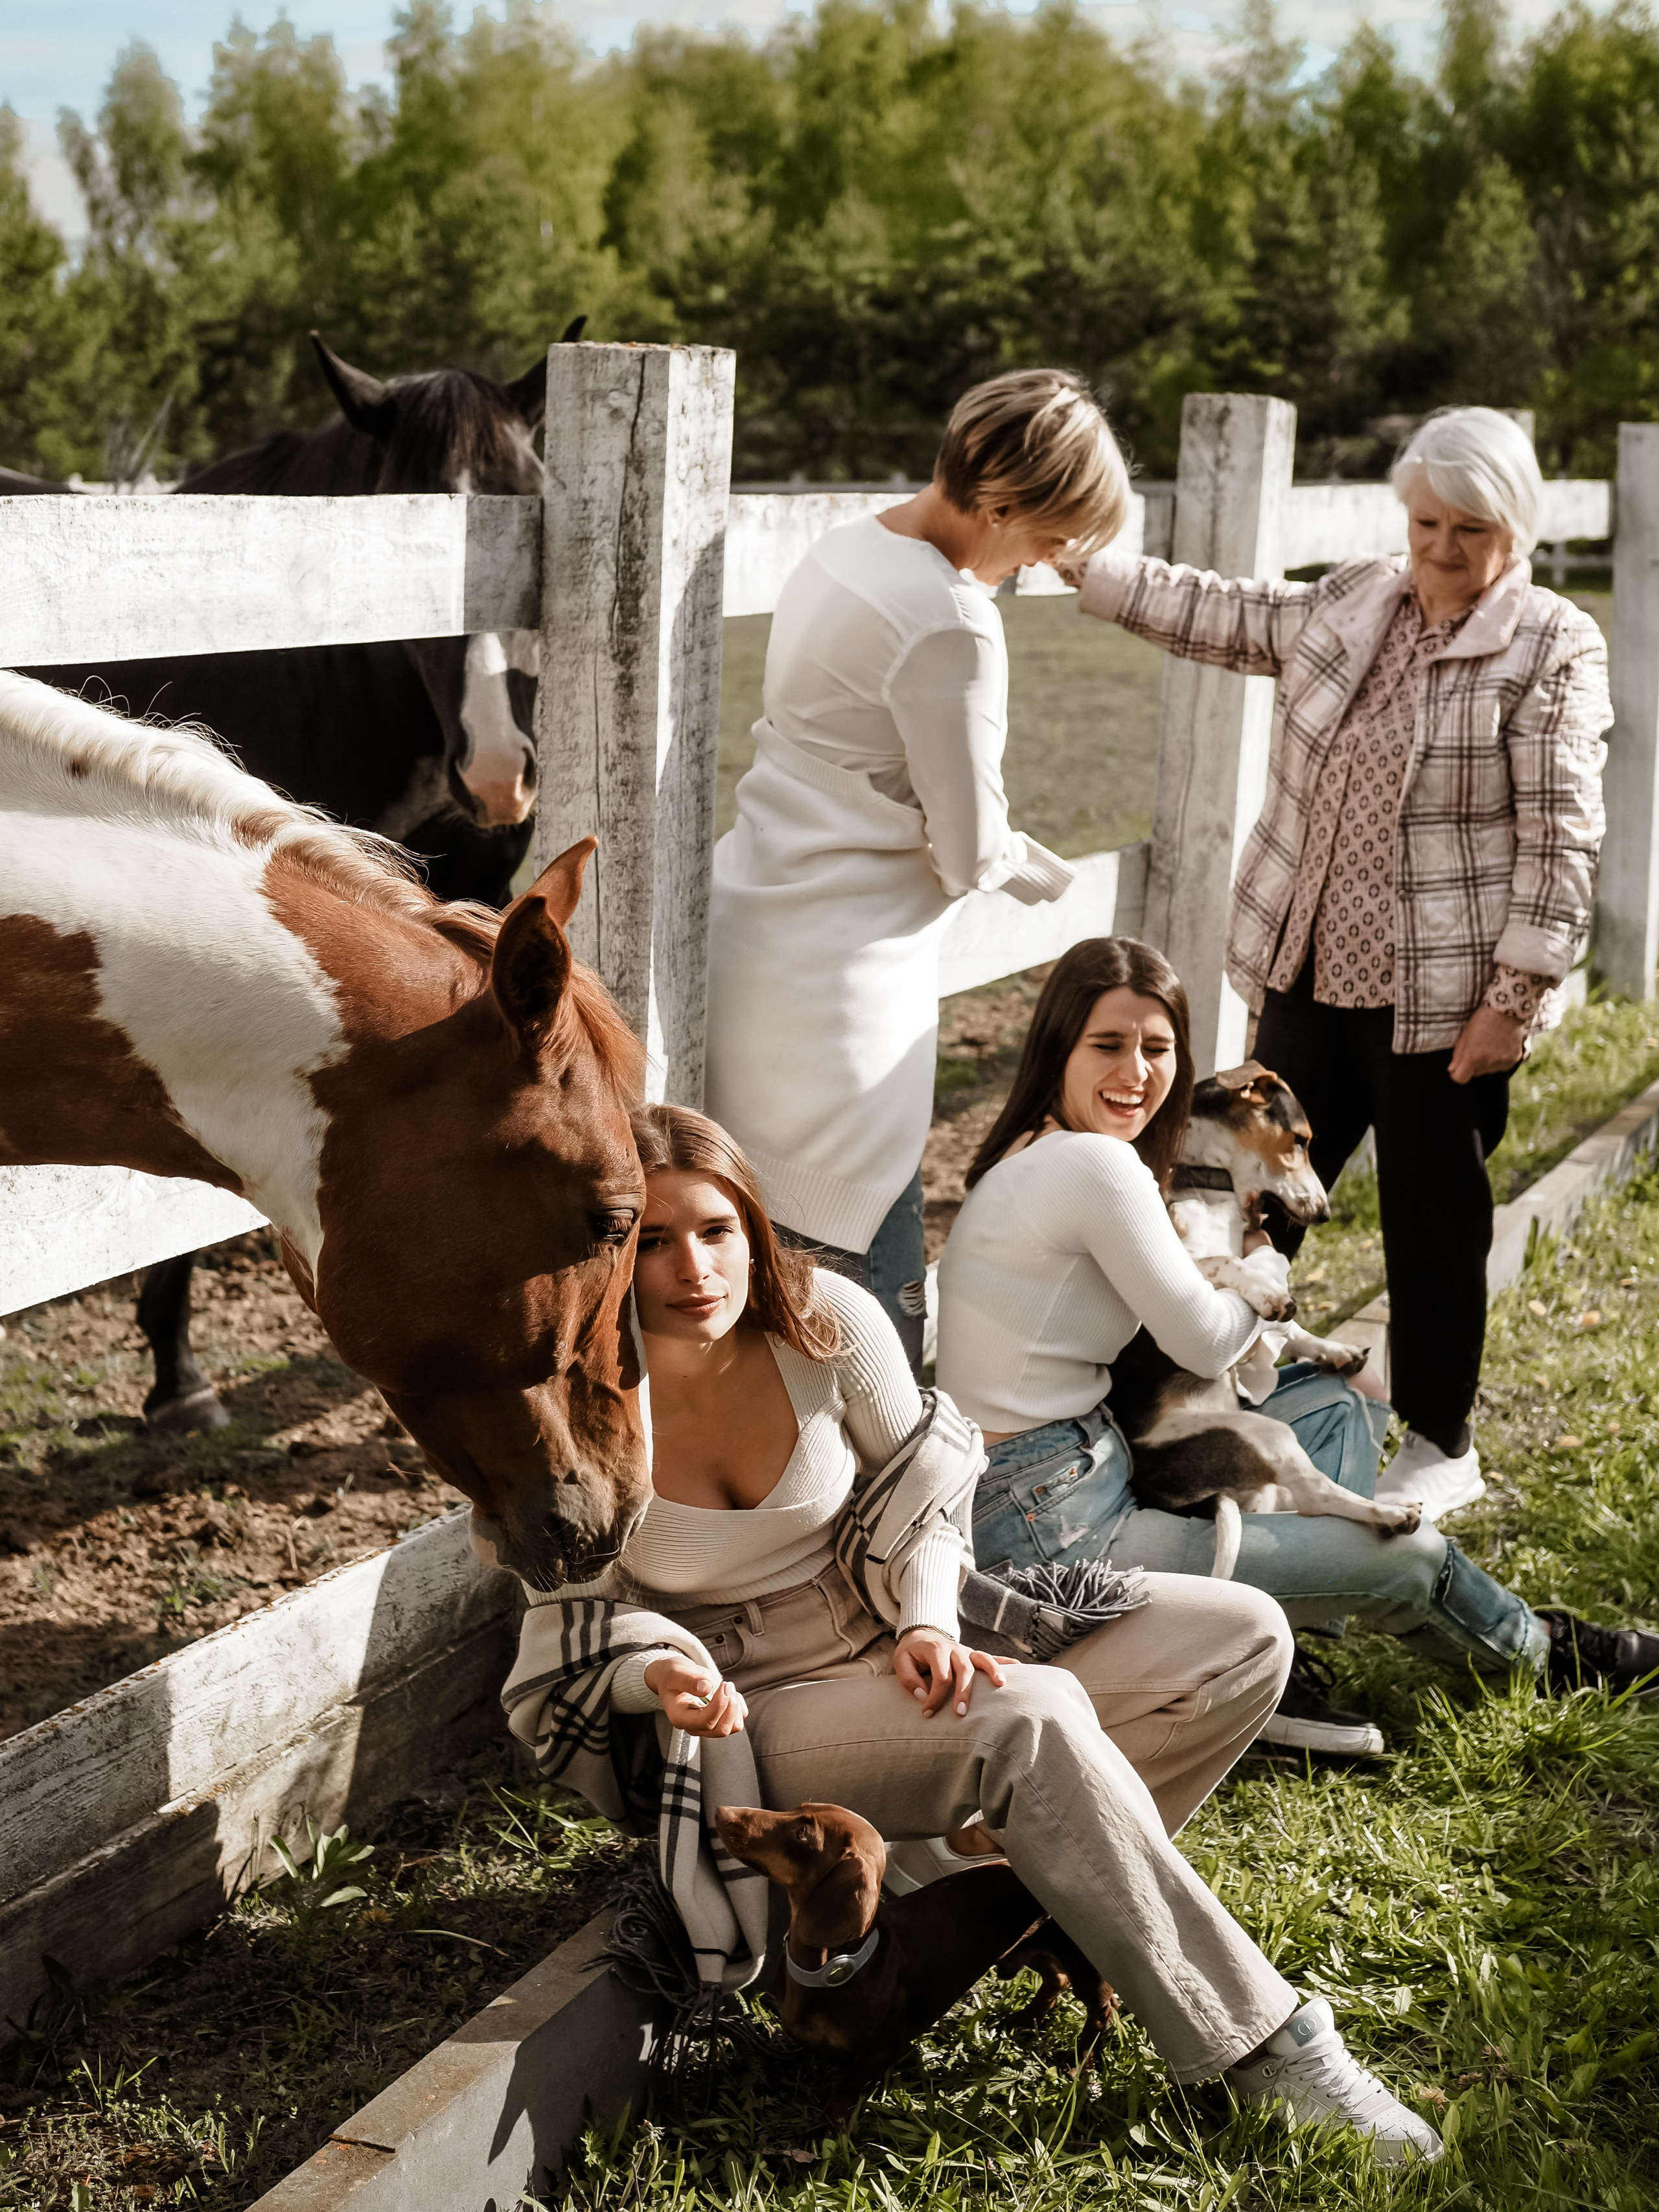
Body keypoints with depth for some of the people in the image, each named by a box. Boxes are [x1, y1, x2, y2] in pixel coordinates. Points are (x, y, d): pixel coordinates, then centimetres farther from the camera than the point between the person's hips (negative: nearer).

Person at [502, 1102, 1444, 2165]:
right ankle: (1257, 2040, -24)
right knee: (1033, 1717, -34)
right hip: (746, 1708, -5)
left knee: (1244, 1640, -5)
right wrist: (662, 1672, -29)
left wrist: (928, 1625, -15)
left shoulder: (825, 1321, -12)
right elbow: (576, 1605, -8)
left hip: (893, 1639, 5)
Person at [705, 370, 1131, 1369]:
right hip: (844, 977, -9)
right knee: (871, 1260, -1)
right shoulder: (950, 624, -19)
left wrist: (1004, 852, 11)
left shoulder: (846, 549, 9)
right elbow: (970, 853, -14)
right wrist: (1038, 870, 8)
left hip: (752, 926, 9)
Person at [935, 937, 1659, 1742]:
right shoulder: (1096, 1165, -21)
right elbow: (1206, 1342, -13)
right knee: (1410, 1555, 0)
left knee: (1325, 1400, 20)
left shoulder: (1038, 1155, 10)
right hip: (1051, 1536, -10)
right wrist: (1264, 1263, 6)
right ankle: (1540, 1653, 32)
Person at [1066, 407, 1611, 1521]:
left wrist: (1513, 998, -17)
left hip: (1442, 1000, -6)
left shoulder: (1554, 652, -10)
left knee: (1432, 1221, 7)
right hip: (1313, 973, 6)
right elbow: (1223, 618, 16)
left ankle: (1441, 1447, 24)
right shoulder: (1354, 603, 8)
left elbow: (1559, 841, -13)